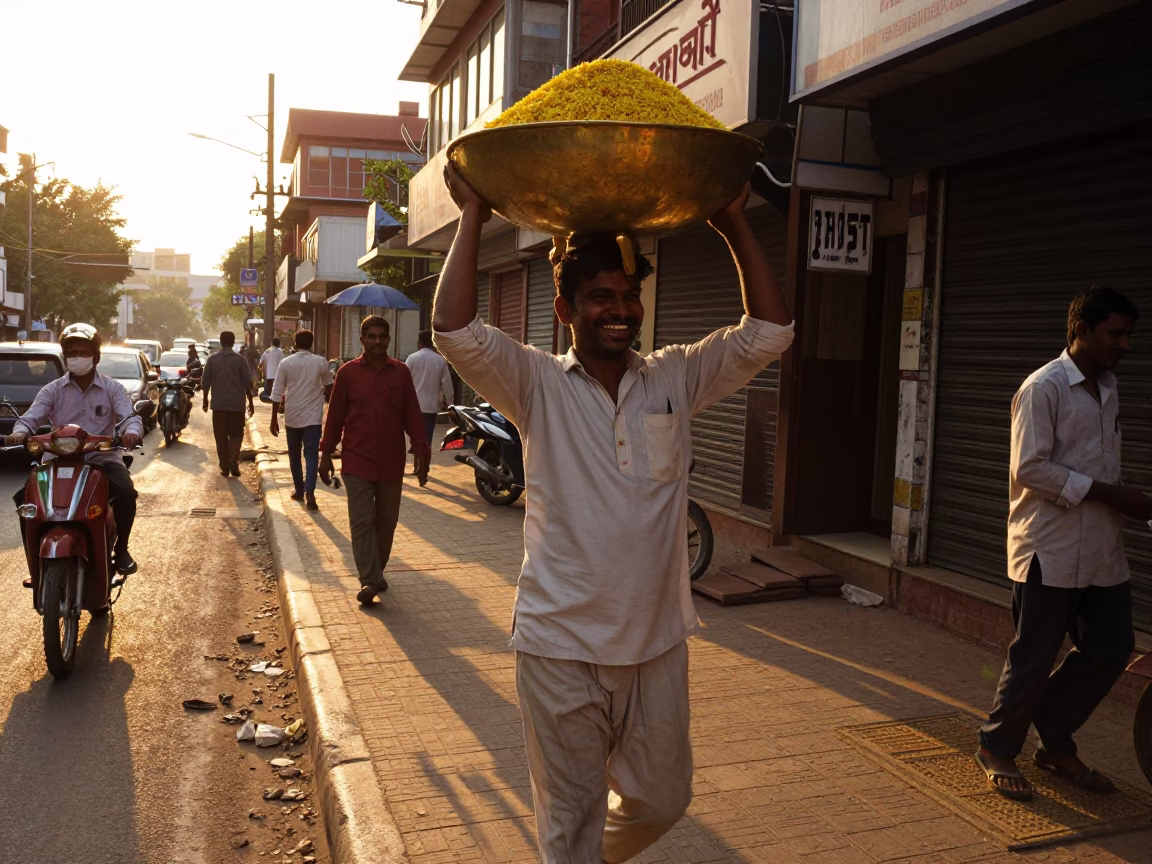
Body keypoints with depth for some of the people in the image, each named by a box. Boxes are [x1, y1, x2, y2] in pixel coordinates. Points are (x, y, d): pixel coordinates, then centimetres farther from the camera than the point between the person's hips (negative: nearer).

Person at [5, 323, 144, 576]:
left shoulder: (112, 388, 4)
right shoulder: (52, 390, 8)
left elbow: (131, 417, -8)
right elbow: (31, 418, -1)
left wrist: (132, 431, -33)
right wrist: (20, 432, -26)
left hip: (102, 458, -2)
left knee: (126, 493, -30)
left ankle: (120, 549, -7)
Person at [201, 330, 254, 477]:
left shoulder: (212, 359, 1)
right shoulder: (240, 359, -3)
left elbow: (205, 382, 2)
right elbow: (247, 383, -3)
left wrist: (205, 400, 14)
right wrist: (250, 402, 5)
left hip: (219, 404, 1)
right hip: (237, 403, -1)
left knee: (221, 436, 9)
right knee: (236, 433, 11)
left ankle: (224, 467, 9)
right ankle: (233, 460, -10)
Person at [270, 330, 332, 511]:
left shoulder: (286, 363, -4)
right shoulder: (321, 362, -3)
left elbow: (277, 393, -4)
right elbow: (329, 385, 15)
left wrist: (274, 419, 2)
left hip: (292, 417, 1)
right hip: (313, 416, -1)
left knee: (294, 455, 16)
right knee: (312, 455, -2)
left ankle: (299, 489, 24)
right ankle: (309, 491, -19)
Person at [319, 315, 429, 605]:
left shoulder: (401, 372, 4)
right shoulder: (348, 373, 0)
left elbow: (412, 414, 5)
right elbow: (335, 415, 4)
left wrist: (421, 450, 0)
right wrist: (326, 453, 4)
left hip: (392, 462, 2)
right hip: (358, 461, -2)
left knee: (386, 521, 10)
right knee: (362, 522, -4)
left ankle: (377, 572, 26)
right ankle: (369, 580, -1)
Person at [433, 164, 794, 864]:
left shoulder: (677, 379, 1)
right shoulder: (538, 385, -7)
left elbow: (770, 332, -4)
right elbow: (456, 331, -21)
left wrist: (736, 225, -6)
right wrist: (473, 217, -16)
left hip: (658, 642, 4)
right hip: (560, 646, -3)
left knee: (662, 799, 22)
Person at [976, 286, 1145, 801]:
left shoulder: (1107, 389, 14)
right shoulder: (1043, 388, -12)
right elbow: (1030, 469, -19)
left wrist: (1128, 502, 6)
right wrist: (1110, 493, -17)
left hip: (1101, 550, 8)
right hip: (1050, 550, -8)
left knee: (1112, 647, 9)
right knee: (1034, 657, 0)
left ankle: (1054, 741, 27)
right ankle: (998, 748, 20)